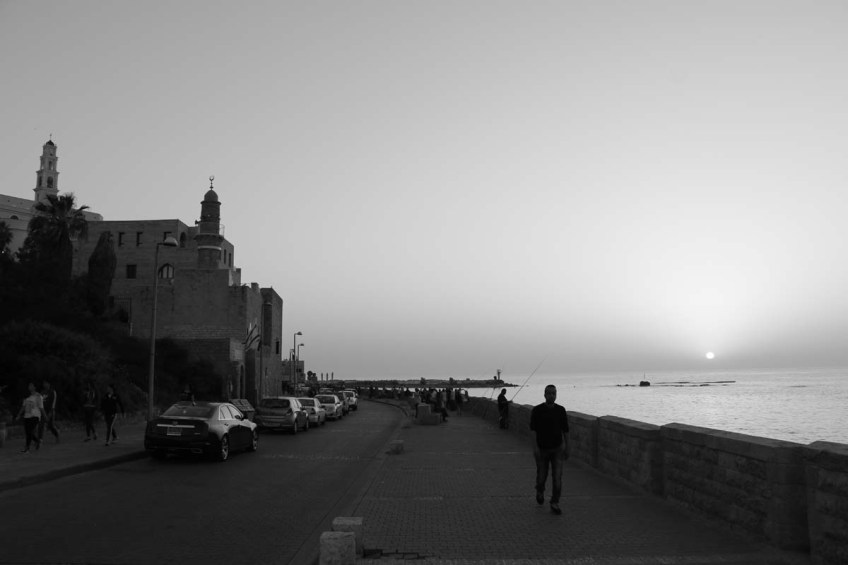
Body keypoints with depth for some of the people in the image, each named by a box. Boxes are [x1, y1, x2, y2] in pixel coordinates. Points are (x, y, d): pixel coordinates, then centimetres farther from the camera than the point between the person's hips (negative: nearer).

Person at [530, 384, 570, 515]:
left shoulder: (561, 410, -2)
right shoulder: (537, 410, -9)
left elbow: (565, 430, 5)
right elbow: (533, 430, -10)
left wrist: (566, 448, 7)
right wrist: (535, 447, -18)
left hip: (557, 449, 1)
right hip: (542, 449, -1)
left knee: (557, 477, -9)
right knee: (542, 476, 11)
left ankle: (554, 504, 0)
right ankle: (540, 491, 44)